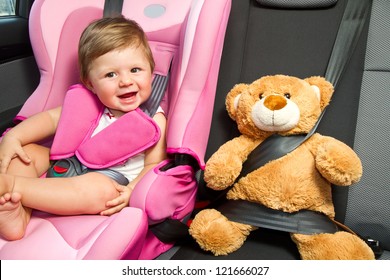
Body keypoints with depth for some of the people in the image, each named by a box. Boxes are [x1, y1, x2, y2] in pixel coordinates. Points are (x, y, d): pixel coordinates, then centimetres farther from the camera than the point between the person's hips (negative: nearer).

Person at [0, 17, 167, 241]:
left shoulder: (153, 119, -10)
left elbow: (154, 164, -12)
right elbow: (51, 117, 5)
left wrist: (132, 190, -30)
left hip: (113, 188, -5)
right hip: (69, 169, 6)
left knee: (99, 187, -38)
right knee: (25, 150, -3)